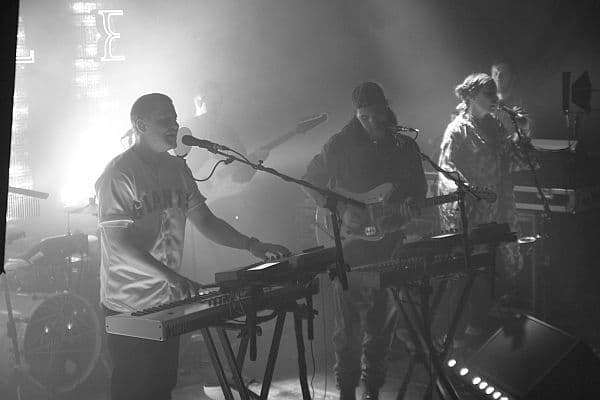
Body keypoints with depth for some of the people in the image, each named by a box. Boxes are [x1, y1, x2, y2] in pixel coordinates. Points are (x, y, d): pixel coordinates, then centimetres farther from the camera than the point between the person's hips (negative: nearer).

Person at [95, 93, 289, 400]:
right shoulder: (119, 174, -15)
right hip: (128, 306, -7)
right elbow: (119, 242, -22)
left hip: (168, 300, 7)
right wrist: (170, 275, -33)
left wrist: (251, 245, 1)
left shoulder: (177, 170, 9)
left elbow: (205, 221, 15)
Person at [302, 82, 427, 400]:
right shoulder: (340, 144, -4)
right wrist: (342, 210, -10)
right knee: (349, 323, -1)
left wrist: (410, 202, -10)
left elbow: (418, 186, 13)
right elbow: (310, 181, 1)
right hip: (349, 242, -3)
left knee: (381, 321, 8)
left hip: (388, 242, 3)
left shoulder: (404, 144, 5)